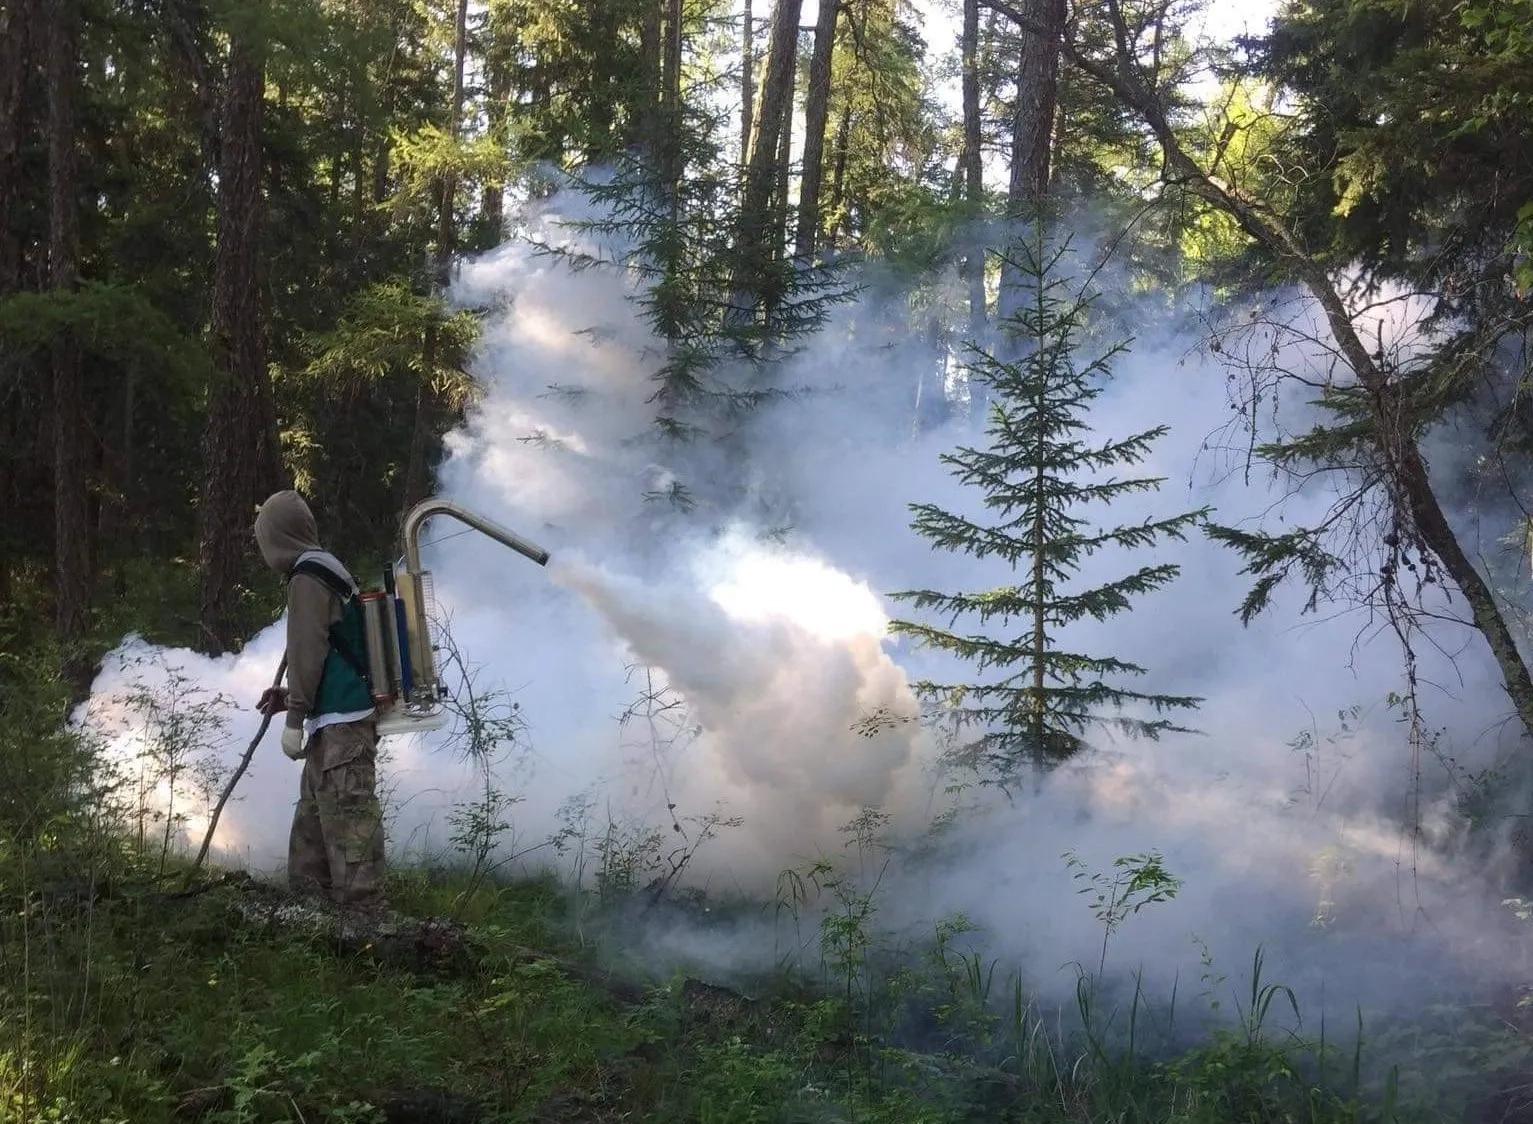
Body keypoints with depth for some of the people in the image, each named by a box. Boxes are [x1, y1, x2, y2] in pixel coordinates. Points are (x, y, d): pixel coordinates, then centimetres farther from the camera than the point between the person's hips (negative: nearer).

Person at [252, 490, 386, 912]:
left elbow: (308, 653, -15)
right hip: (343, 718, 10)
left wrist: (294, 719, -12)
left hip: (339, 723, -10)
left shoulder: (307, 578, -11)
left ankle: (362, 914, -10)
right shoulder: (328, 571, 19)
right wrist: (291, 698, 25)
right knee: (313, 817, 16)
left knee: (349, 822, -10)